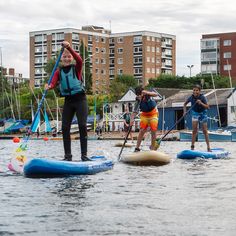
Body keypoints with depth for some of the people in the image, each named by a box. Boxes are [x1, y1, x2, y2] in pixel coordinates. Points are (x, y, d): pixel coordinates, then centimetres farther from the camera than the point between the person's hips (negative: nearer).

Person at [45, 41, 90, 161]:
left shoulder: (76, 68, 0)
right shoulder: (58, 72, 7)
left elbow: (79, 60, -23)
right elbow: (53, 83, -9)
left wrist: (69, 48, -36)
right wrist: (49, 86, -34)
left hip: (80, 99, -4)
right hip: (68, 100, 4)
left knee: (82, 126, -11)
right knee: (65, 127, -1)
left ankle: (84, 155, -8)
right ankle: (67, 155, 6)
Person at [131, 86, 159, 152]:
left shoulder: (148, 94, -23)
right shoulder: (138, 101, -23)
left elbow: (155, 94, -42)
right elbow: (135, 112, -30)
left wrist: (147, 93, -57)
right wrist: (132, 119, -48)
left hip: (153, 114, 0)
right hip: (144, 115, 0)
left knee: (153, 131, -6)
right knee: (142, 131, -9)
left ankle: (153, 147, 6)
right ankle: (137, 148, -8)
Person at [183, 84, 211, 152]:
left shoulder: (202, 97, -19)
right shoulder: (191, 97, -10)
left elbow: (207, 107, -22)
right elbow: (185, 104, 7)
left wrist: (201, 103, -37)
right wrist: (184, 111, -7)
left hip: (202, 114, -2)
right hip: (195, 114, 2)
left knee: (205, 131, 1)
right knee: (194, 130, -5)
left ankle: (208, 147, 6)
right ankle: (192, 146, -2)